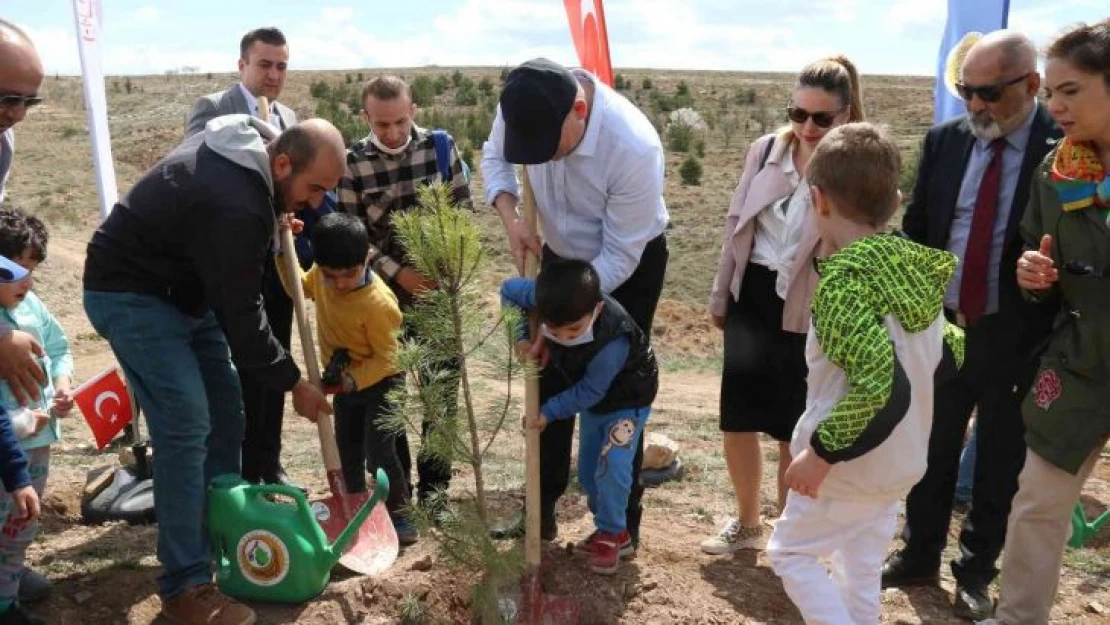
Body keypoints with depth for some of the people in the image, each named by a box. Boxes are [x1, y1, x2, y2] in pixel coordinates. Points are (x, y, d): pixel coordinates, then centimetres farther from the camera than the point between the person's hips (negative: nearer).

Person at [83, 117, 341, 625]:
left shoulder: (250, 141, -3)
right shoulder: (234, 204, -32)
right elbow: (239, 314, -24)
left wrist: (277, 219, 3)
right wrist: (293, 383, -13)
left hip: (185, 286, 10)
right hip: (130, 294, -10)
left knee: (224, 409, 9)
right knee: (186, 424, -17)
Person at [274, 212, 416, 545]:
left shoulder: (378, 302, -31)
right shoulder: (321, 276, -11)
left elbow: (385, 357, -25)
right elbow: (297, 286, 12)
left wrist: (350, 379, -33)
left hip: (379, 382, -7)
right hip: (346, 380, 7)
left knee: (379, 452, -11)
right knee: (347, 451, 16)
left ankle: (399, 515, 4)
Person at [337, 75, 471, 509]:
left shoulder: (440, 146, -4)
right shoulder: (353, 163, -6)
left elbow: (462, 208, 3)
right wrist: (397, 271, -13)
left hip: (438, 286, 1)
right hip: (384, 289, 0)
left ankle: (434, 485, 20)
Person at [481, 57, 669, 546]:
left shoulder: (635, 147, -37)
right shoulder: (526, 107, -24)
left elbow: (619, 255, -28)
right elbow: (494, 157, -1)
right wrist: (510, 214, -21)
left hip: (629, 266, -5)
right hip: (562, 254, 5)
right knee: (548, 384, 10)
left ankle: (622, 523, 19)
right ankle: (540, 510, 26)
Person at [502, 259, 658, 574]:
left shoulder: (612, 343, -43)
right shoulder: (545, 297, -29)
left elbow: (590, 391, -29)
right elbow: (508, 290, -12)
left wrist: (548, 412, -21)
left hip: (628, 399, -6)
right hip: (594, 401, 7)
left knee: (612, 466, -19)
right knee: (588, 470, 12)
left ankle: (612, 534, 4)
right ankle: (610, 530, 30)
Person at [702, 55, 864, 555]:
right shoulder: (765, 150, 1)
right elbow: (736, 223, 8)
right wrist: (720, 296, 11)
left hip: (808, 314, -4)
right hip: (752, 299, 5)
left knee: (794, 432, 10)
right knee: (736, 420, 13)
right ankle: (747, 523, 36)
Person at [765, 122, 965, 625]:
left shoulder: (842, 283, -27)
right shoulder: (918, 269, -3)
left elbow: (883, 389, -34)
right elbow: (947, 354, 8)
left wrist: (822, 452, -25)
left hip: (851, 466, -8)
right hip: (902, 461, 8)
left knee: (790, 551, 12)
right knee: (862, 568, 23)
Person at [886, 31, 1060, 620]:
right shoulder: (945, 140, -2)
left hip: (1016, 338, -2)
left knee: (999, 464, 14)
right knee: (931, 452, 16)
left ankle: (975, 573, 34)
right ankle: (919, 556, 36)